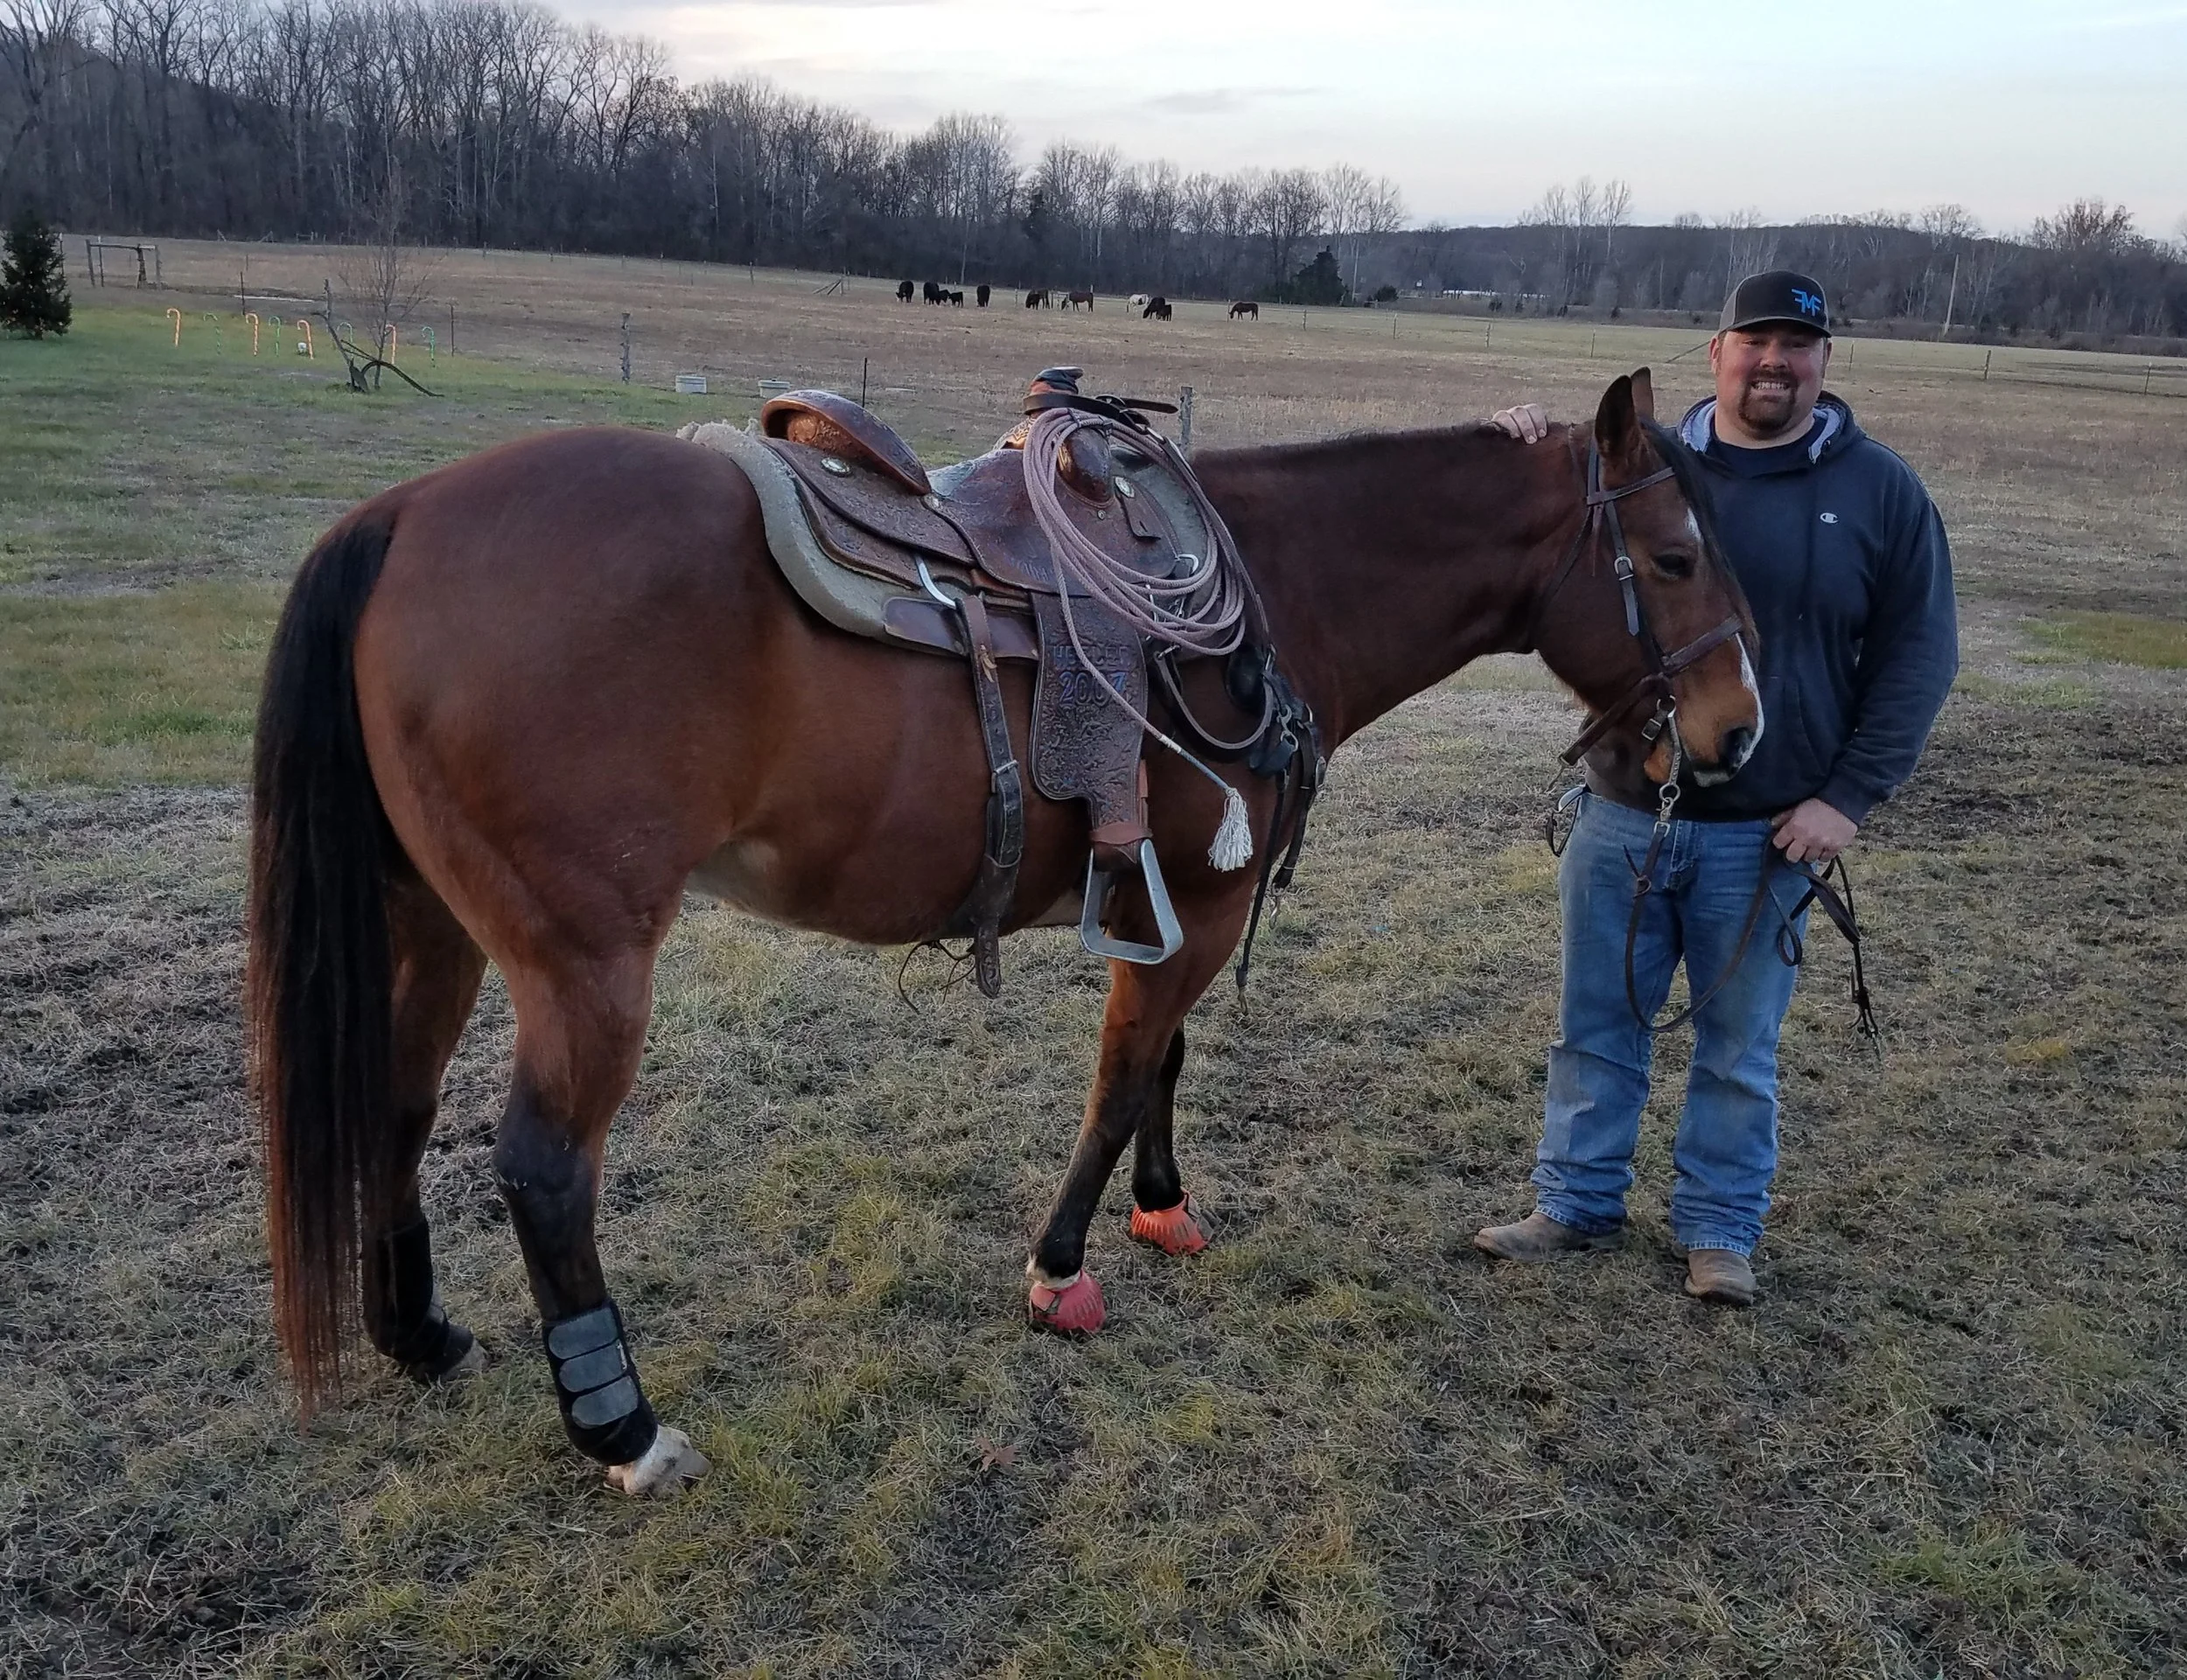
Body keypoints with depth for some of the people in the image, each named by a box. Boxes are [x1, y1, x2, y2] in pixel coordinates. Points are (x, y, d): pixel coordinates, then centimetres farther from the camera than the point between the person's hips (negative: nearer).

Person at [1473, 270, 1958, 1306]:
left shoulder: (1880, 492, -1)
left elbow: (1918, 657, -2)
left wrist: (1850, 796, -10)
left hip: (1767, 832, -1)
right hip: (1622, 813, 2)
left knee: (1740, 1047, 11)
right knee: (1597, 1026, 13)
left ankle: (1719, 1229, 28)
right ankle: (1578, 1207, 29)